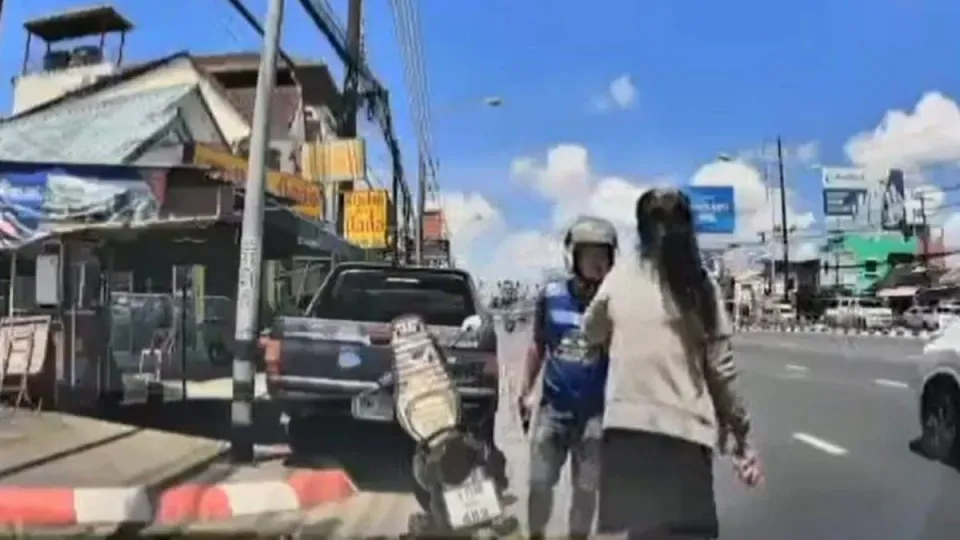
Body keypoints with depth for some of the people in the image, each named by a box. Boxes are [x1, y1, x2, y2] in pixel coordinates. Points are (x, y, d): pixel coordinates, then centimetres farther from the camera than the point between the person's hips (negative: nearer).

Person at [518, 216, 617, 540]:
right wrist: (526, 391, 9)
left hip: (595, 411, -1)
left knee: (586, 488, 10)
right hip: (552, 406, 2)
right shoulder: (551, 296, -2)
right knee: (539, 483, 10)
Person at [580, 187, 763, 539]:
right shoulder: (701, 286, 0)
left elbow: (590, 333, 17)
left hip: (627, 424, 1)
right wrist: (741, 436, 9)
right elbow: (721, 369, 0)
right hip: (686, 427, 0)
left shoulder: (621, 275, 2)